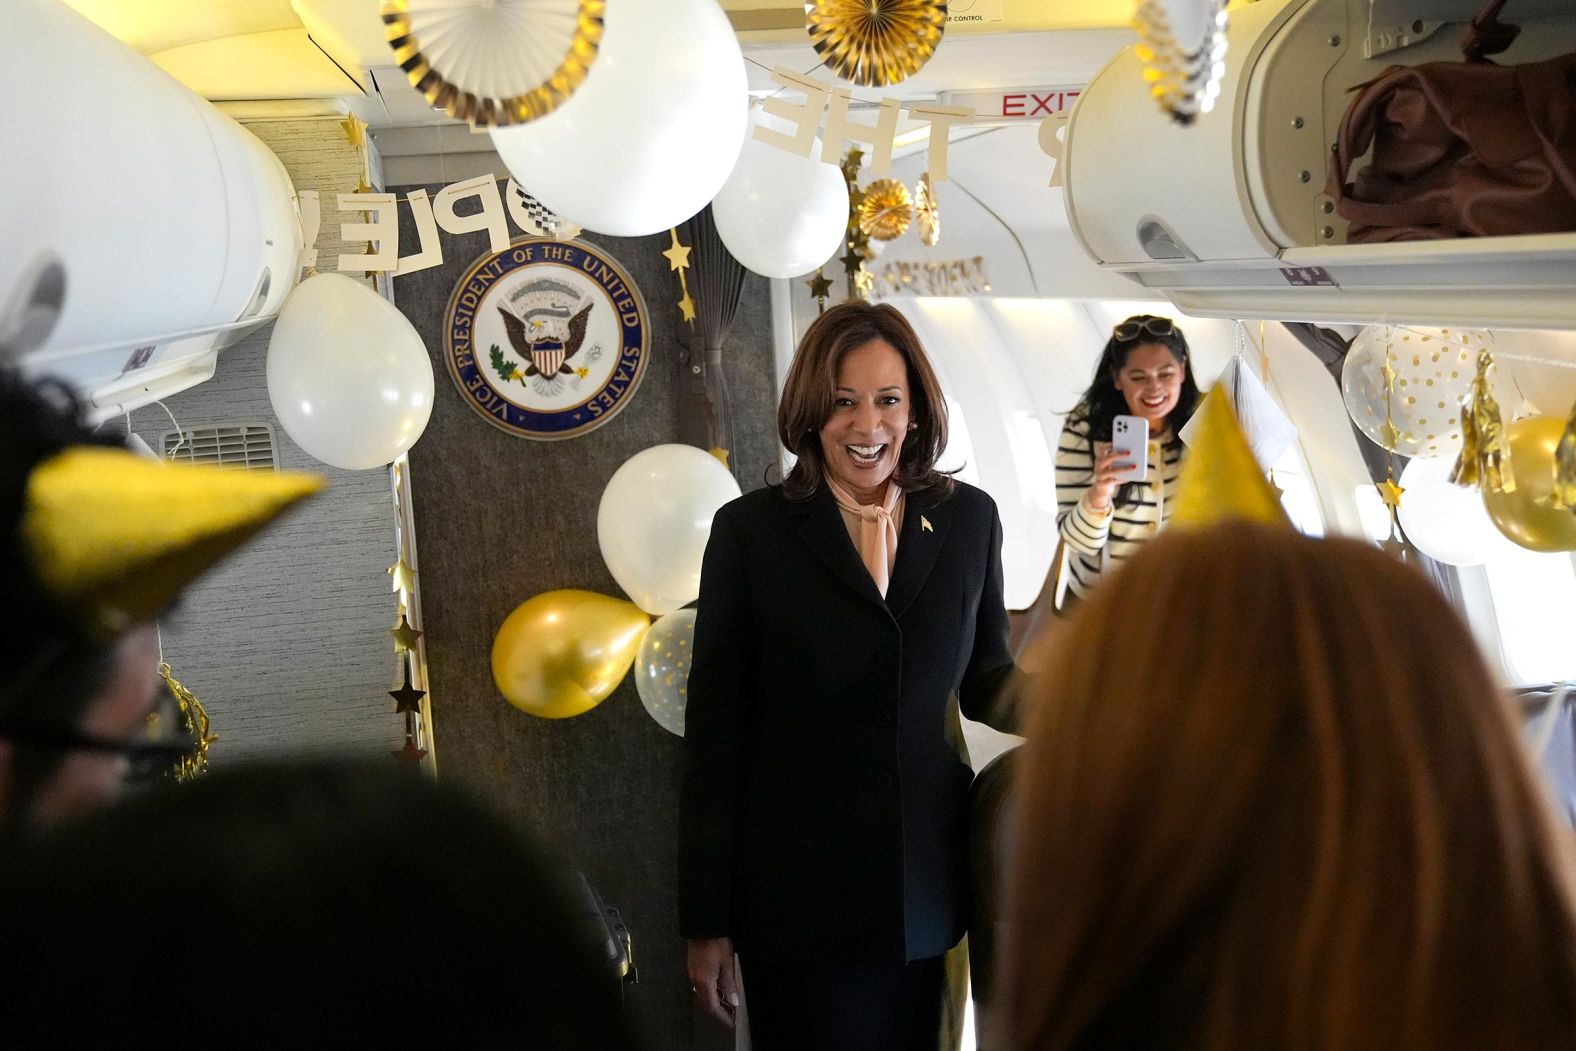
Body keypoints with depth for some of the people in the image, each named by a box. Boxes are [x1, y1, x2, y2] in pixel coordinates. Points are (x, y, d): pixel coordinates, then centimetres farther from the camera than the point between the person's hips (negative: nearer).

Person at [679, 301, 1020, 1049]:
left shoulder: (968, 519, 3)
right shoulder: (751, 531, -6)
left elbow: (985, 682, 10)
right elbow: (715, 728, -5)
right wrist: (707, 920, -5)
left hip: (924, 889, 3)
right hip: (798, 894, -3)